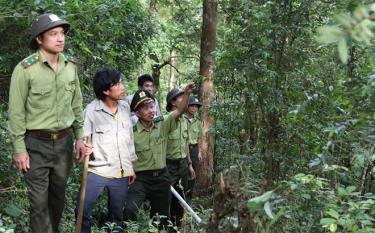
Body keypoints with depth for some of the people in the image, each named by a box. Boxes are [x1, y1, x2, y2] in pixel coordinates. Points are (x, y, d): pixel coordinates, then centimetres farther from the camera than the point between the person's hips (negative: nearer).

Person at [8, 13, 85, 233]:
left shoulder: (70, 66, 2)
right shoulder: (25, 69, -14)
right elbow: (16, 112, -11)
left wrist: (79, 137, 9)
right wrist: (19, 148, -12)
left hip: (64, 141, 5)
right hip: (36, 143, -5)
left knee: (58, 194, 16)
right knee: (39, 200, -2)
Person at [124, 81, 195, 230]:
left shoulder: (163, 124, -1)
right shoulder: (132, 132, -9)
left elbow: (179, 111, -11)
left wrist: (186, 93, -26)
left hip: (161, 177, 4)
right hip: (141, 178, -3)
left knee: (161, 218, 14)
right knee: (130, 209, -29)